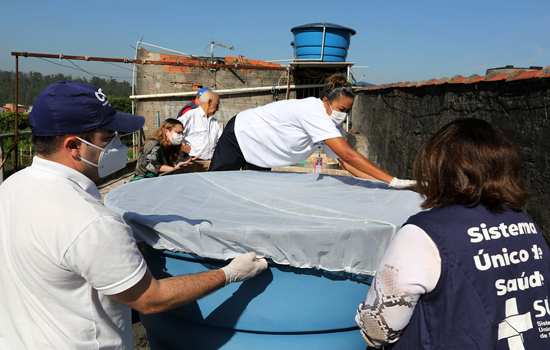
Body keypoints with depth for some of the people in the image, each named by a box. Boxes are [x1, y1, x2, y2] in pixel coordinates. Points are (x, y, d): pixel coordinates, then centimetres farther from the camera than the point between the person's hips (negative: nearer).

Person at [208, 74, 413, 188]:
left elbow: (346, 162, -10)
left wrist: (379, 183, -21)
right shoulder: (313, 113, -35)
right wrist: (392, 181, -41)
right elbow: (348, 154, -41)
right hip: (240, 134, -8)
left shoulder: (329, 126, -9)